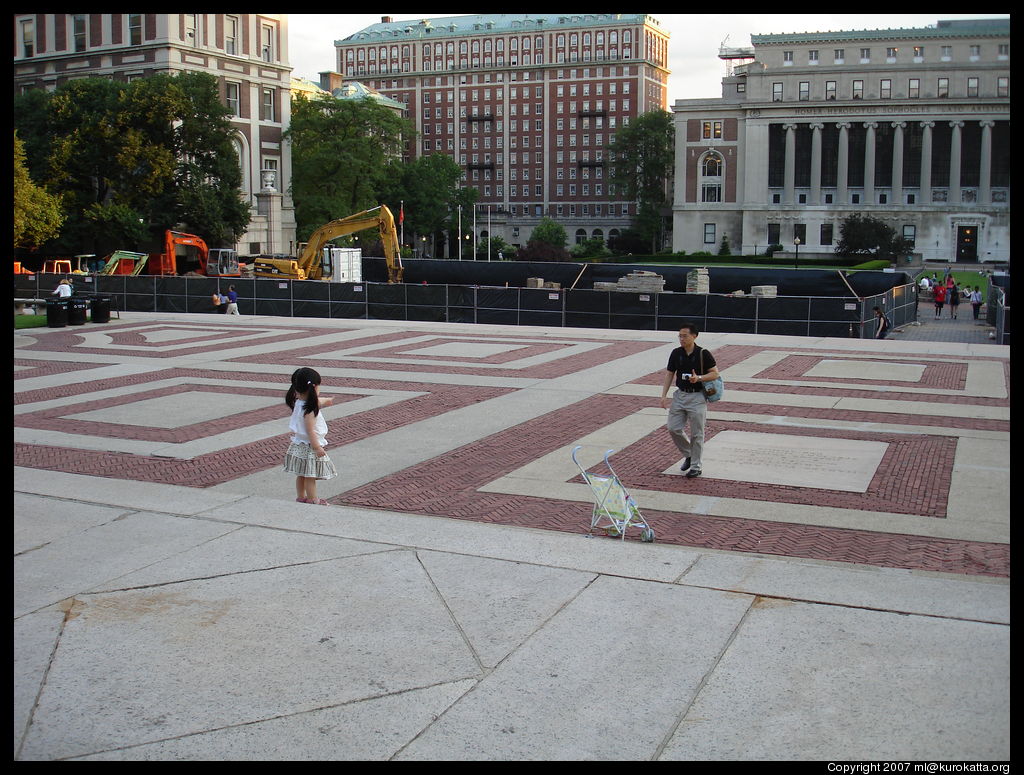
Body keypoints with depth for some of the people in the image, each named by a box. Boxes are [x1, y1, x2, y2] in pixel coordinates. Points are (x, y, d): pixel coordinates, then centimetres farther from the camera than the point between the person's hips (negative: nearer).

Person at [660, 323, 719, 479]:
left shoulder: (703, 354, -10)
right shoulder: (676, 353, 3)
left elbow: (715, 373, -6)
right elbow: (669, 374, 8)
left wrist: (699, 378, -23)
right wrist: (664, 395, -1)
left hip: (697, 397, -4)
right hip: (680, 395, 4)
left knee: (696, 434, 1)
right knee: (673, 428, -1)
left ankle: (695, 466, 13)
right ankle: (689, 455, 23)